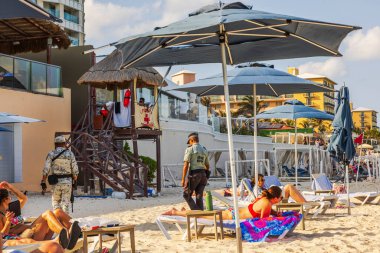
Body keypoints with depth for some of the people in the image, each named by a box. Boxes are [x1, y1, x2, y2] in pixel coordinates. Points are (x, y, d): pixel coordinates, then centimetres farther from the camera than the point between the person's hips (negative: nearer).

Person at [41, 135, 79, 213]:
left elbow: (46, 170, -6)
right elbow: (75, 170, -1)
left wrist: (43, 182, 0)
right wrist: (74, 182, 11)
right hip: (67, 181, 0)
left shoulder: (51, 154, -1)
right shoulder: (70, 154, 0)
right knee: (65, 203, 6)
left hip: (56, 181, 0)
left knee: (56, 202, 12)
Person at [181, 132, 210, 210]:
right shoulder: (204, 150, 13)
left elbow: (186, 165, -13)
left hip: (193, 175, -6)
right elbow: (207, 166, 19)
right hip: (202, 175, 6)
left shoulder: (189, 149, -7)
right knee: (199, 197, 9)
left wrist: (183, 179, -12)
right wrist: (206, 176, 35)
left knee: (187, 195, 5)